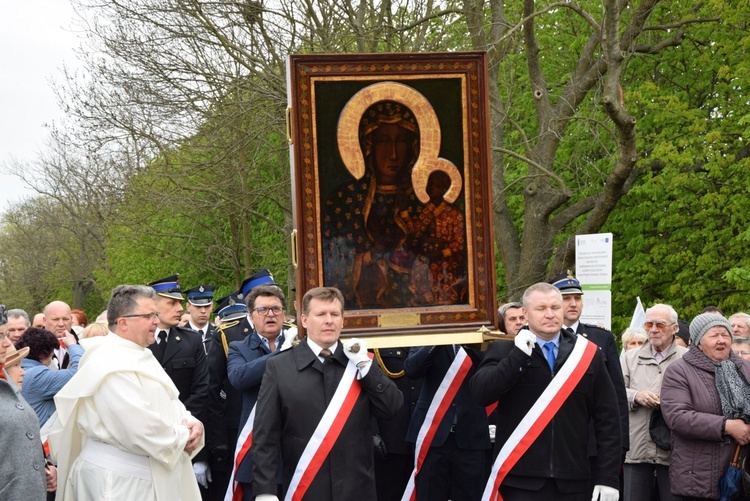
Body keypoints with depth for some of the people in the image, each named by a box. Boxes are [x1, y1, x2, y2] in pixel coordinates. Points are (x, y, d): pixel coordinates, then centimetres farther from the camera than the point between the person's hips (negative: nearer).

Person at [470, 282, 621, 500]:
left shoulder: (588, 354, 6)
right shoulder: (504, 350, 3)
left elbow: (608, 420, 5)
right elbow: (480, 393, -12)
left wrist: (608, 477, 0)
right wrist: (518, 355, -17)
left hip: (573, 483, 2)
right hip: (520, 482, -1)